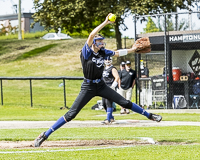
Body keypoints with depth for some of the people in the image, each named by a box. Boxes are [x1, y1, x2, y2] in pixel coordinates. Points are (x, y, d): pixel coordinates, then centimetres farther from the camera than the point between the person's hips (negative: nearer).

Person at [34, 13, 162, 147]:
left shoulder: (103, 52, 4)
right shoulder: (87, 52, -11)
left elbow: (117, 53, 21)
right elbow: (91, 35, -25)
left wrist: (132, 50, 25)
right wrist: (105, 23, -27)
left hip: (101, 86, 5)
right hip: (88, 87, -5)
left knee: (125, 103, 3)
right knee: (71, 114, -10)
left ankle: (149, 115, 19)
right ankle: (44, 135, -7)